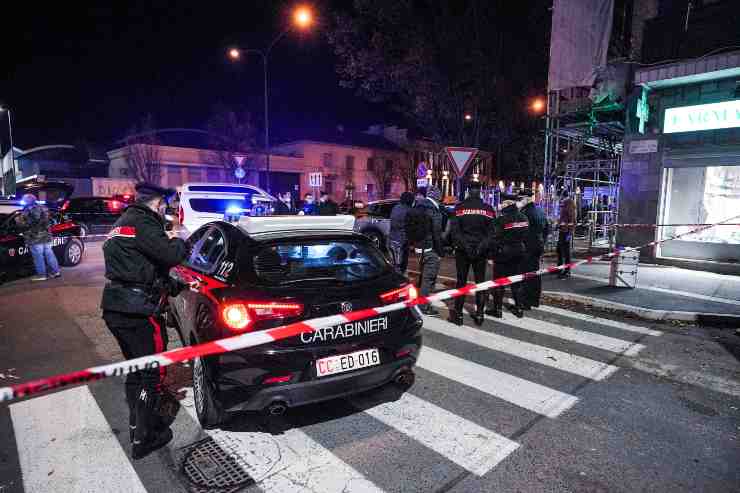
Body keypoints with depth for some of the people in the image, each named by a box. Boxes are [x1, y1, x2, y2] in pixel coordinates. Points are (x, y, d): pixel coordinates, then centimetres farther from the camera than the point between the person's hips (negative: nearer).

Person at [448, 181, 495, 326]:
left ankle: (458, 314, 8)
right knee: (480, 282, 11)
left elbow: (454, 230, -8)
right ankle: (479, 314, 15)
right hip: (481, 250, 2)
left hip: (463, 250, -2)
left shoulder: (459, 207, -6)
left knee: (461, 281, 5)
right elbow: (492, 231, 2)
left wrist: (458, 244, 2)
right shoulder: (488, 209, 1)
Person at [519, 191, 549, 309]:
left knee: (526, 273, -3)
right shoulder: (540, 211, 11)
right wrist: (542, 242, 21)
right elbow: (547, 229, 18)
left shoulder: (526, 212, -17)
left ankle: (526, 302, 1)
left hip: (528, 247, -9)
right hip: (539, 246, 9)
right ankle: (535, 300, 26)